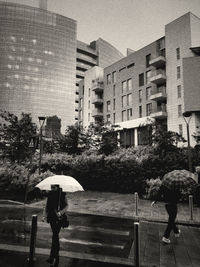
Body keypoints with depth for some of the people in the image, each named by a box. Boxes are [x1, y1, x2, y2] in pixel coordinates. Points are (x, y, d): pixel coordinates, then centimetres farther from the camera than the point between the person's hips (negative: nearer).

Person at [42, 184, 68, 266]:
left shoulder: (62, 195, -9)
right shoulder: (50, 195, 3)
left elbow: (66, 205, -6)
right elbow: (46, 206, 10)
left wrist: (60, 212, -21)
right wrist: (44, 215, -2)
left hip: (59, 218, -4)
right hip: (51, 217, 4)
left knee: (55, 235, -8)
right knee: (55, 235, 14)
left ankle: (52, 256, 4)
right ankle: (56, 255, 28)